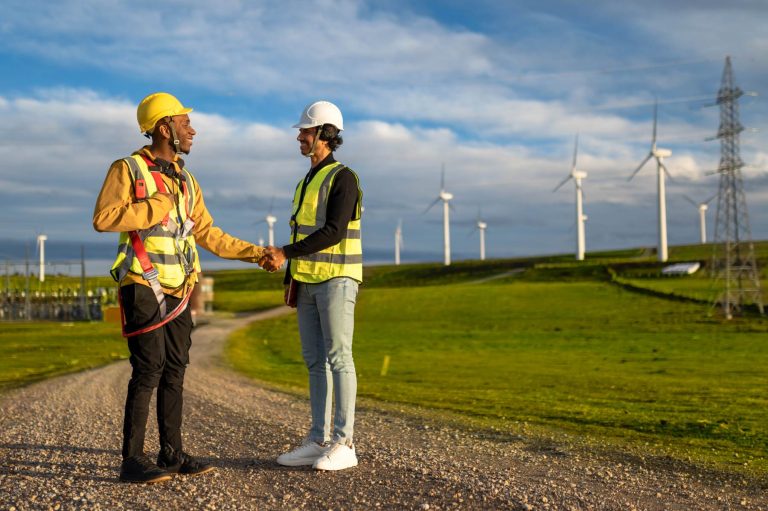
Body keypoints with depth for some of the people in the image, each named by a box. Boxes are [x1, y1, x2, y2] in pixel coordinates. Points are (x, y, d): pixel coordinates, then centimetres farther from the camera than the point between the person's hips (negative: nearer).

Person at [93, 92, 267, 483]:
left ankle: (172, 454, 15)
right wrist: (157, 206, -18)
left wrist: (256, 253, 12)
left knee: (174, 371, 7)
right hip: (143, 288, -7)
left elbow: (207, 234, 17)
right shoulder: (128, 169, -5)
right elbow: (103, 219, -18)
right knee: (148, 369, -11)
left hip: (177, 292, 7)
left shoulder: (185, 180, 15)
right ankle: (132, 460, -4)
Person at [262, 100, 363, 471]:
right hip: (309, 282, 9)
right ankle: (319, 442, 9)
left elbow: (334, 232, -19)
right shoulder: (307, 182, 19)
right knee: (315, 361, 6)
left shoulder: (343, 178, -10)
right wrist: (292, 278, 17)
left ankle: (343, 445, -4)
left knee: (338, 359, -8)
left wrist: (286, 254, -19)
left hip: (337, 279, -9)